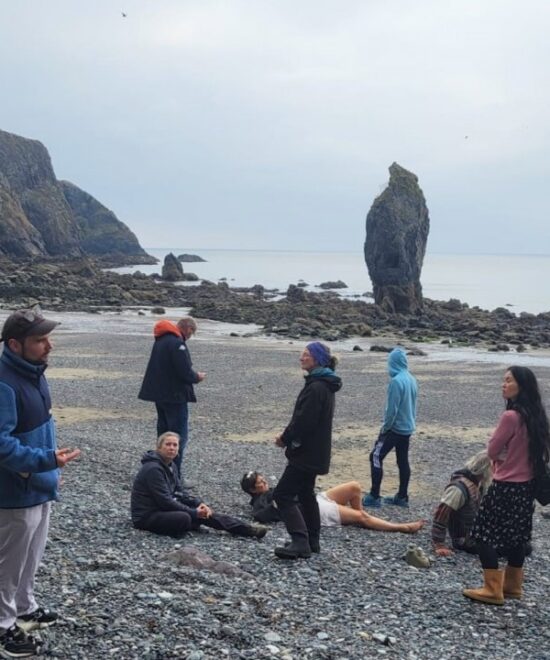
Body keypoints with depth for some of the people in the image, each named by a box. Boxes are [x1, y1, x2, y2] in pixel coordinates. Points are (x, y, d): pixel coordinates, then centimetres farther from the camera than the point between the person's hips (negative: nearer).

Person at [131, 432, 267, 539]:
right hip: (146, 516, -8)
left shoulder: (171, 465, 7)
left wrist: (199, 503, -4)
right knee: (184, 518, -36)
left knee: (203, 513, -3)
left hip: (161, 509, 8)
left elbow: (178, 492, 12)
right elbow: (165, 501, -24)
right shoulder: (153, 469, -23)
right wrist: (194, 512, -18)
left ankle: (248, 529, -5)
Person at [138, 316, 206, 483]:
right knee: (179, 437, -4)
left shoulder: (160, 340, 12)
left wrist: (191, 374, 14)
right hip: (175, 396, -10)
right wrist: (197, 377, -3)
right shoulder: (177, 344, -20)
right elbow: (185, 372, -23)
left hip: (160, 395, 10)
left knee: (164, 433, 17)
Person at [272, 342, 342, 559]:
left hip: (307, 452, -11)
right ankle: (311, 542, 27)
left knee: (283, 494, -10)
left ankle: (300, 541, -15)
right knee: (306, 494, 20)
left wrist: (285, 438, -9)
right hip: (315, 451, 11)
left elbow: (304, 420, -24)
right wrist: (287, 435, 5)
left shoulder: (316, 387, -21)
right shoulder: (324, 384, 12)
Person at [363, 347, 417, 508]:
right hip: (408, 428, 8)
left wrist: (385, 427, -8)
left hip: (395, 428, -8)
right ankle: (402, 496, 18)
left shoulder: (396, 381, -20)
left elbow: (391, 409, -20)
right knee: (403, 461, 12)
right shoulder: (412, 380, 5)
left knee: (376, 457, -2)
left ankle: (374, 496, -3)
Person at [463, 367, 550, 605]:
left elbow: (492, 451, -13)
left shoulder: (511, 416, -22)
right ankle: (513, 585, 28)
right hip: (526, 485, 8)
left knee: (484, 534, 0)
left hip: (506, 487, -8)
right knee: (516, 535, 19)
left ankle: (493, 590, 1)